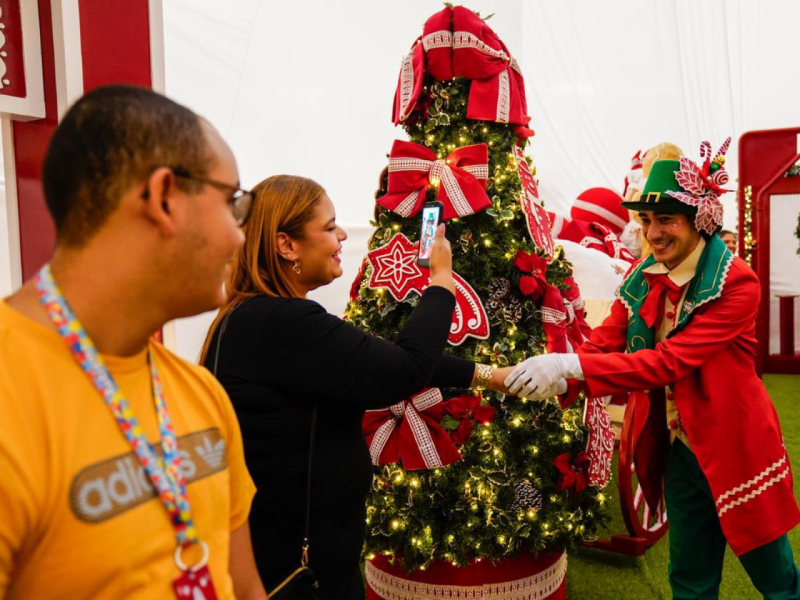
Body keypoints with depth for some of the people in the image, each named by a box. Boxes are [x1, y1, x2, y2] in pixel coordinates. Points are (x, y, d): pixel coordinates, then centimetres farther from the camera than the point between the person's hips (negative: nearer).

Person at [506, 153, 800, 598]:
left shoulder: (737, 282, -19)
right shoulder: (642, 281, 0)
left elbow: (668, 361, -29)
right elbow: (602, 344, -9)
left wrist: (571, 366, -38)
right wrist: (556, 379, -30)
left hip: (736, 449, -5)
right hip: (678, 450, 5)